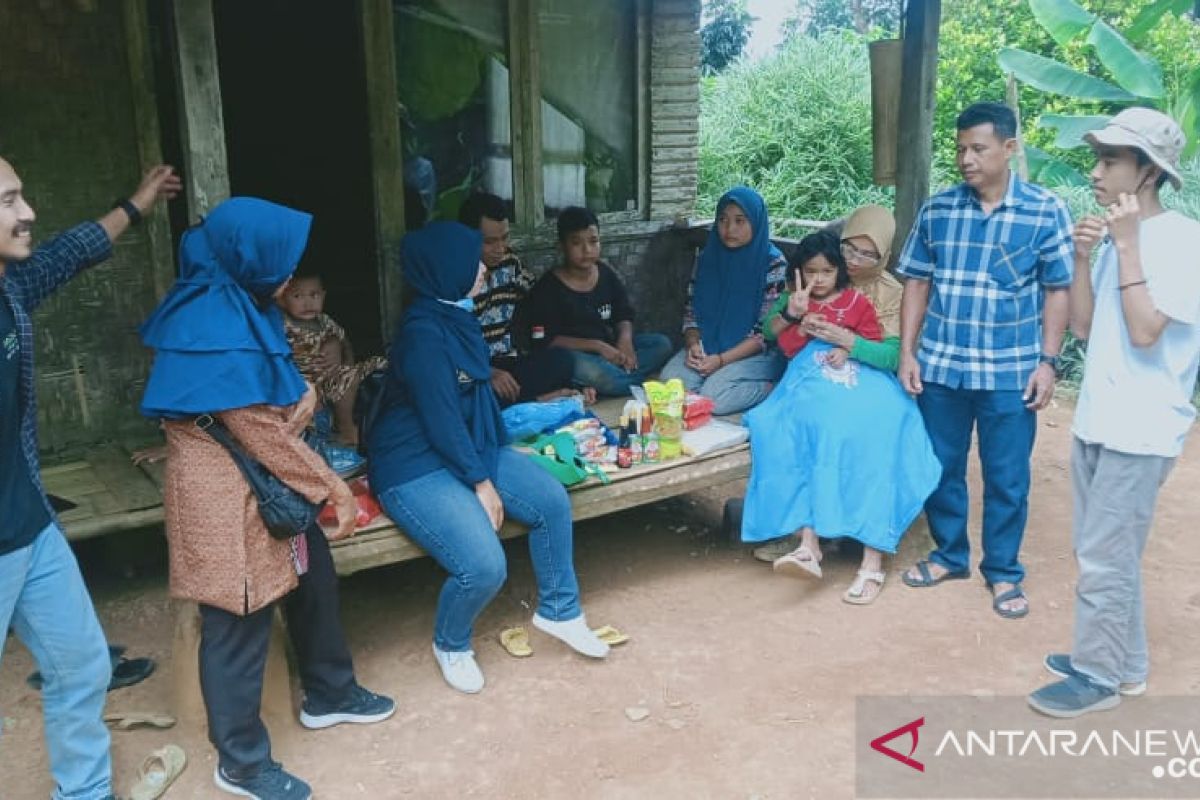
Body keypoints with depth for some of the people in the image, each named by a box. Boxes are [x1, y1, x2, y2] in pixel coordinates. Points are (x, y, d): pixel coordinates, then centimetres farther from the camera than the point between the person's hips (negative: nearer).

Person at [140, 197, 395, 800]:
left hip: (262, 482, 10)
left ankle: (329, 694, 43)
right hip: (225, 494, -10)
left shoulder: (236, 306, 6)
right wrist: (333, 488, -13)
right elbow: (261, 431, -22)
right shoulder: (214, 326, -25)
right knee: (238, 625, 4)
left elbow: (282, 392, 17)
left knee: (313, 580, 21)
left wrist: (304, 397, -8)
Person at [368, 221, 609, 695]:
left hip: (467, 447, 9)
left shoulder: (457, 318, 7)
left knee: (552, 501, -5)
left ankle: (558, 611, 16)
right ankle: (450, 645, 9)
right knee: (485, 566, -24)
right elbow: (440, 419, -22)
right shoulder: (423, 336, -22)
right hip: (416, 468, -9)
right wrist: (482, 482, -16)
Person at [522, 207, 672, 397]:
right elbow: (544, 341, -14)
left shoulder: (607, 274, 7)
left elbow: (624, 316, 15)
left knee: (662, 344, -8)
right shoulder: (548, 288, -10)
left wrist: (625, 339, -10)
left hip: (609, 348, 7)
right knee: (584, 368, -39)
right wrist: (596, 346, -21)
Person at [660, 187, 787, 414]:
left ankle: (771, 388, -4)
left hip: (755, 353, -5)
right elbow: (691, 309, 9)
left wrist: (721, 359, -21)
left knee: (713, 397, -28)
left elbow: (767, 330, -13)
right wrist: (693, 345, -12)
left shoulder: (773, 264, -10)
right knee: (670, 380, -21)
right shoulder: (708, 256, 6)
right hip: (707, 346, 5)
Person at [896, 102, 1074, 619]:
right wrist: (907, 352, 0)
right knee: (941, 468, 13)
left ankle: (1003, 572, 25)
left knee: (1007, 478, 8)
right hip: (940, 366, 2)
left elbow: (1057, 291, -1)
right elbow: (917, 283, 6)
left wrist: (1048, 362, -7)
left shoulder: (1045, 212, -4)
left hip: (1011, 371, -2)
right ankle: (950, 555, 32)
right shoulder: (937, 210, 1)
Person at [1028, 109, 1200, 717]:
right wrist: (1083, 257, -4)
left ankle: (1098, 675, 14)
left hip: (1140, 431, -8)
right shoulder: (1116, 236, 10)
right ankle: (1122, 662, 31)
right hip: (1095, 420, 8)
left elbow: (1145, 332, -22)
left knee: (1103, 558, -1)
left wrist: (1127, 245, -20)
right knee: (1106, 551, 16)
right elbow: (1083, 326, 8)